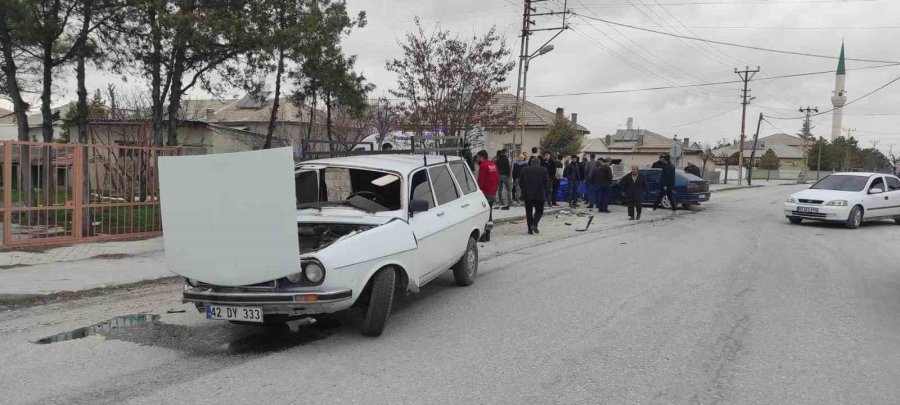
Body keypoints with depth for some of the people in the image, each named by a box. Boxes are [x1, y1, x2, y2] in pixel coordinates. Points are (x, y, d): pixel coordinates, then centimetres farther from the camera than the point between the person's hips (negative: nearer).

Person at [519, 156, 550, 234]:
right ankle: (534, 224, -11)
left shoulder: (525, 170, 4)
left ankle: (530, 229, 7)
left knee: (529, 212, 9)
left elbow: (520, 182, 2)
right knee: (539, 211, 10)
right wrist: (545, 192, 9)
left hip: (527, 194, 2)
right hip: (539, 194, -1)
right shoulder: (543, 170, -1)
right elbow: (547, 182, -3)